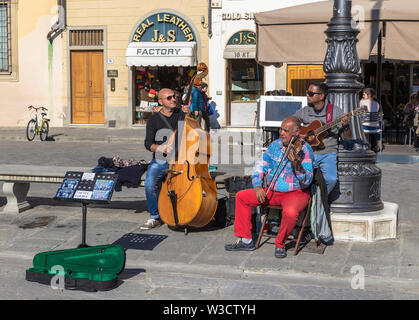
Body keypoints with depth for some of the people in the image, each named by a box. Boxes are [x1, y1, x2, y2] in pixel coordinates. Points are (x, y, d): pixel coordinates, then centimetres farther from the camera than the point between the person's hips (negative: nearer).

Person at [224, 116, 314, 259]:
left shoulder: (305, 149, -14)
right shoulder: (275, 145, 3)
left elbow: (307, 181, -21)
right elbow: (261, 165, 8)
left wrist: (297, 166, -40)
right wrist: (257, 186, -8)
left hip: (296, 193, -6)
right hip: (272, 192, 6)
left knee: (290, 212, -38)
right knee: (241, 196, -2)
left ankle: (280, 244, -8)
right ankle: (245, 240, 5)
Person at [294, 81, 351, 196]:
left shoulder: (335, 111, 2)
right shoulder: (303, 112, 7)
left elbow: (347, 137, 3)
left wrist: (345, 126, -18)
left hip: (328, 154, -1)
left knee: (331, 179, -27)